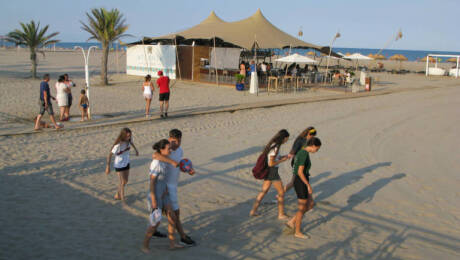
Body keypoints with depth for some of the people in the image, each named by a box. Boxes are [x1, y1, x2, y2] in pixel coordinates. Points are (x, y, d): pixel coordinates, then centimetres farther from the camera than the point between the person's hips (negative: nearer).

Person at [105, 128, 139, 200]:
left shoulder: (129, 139, -12)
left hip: (126, 163, 7)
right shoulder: (118, 145, -30)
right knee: (123, 182, -2)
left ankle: (117, 195, 37)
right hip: (119, 165, -7)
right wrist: (108, 167, -19)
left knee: (125, 181, 16)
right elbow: (110, 154, -23)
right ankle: (123, 200, 11)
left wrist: (136, 149, 27)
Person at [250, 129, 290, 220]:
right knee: (281, 192, 6)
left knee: (264, 191, 17)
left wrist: (283, 157, 8)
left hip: (268, 171, 9)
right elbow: (271, 163, -24)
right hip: (272, 172, -9)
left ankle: (253, 211, 20)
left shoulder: (273, 144, 6)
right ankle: (281, 214, 15)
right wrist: (282, 160, -11)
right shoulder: (275, 147, -24)